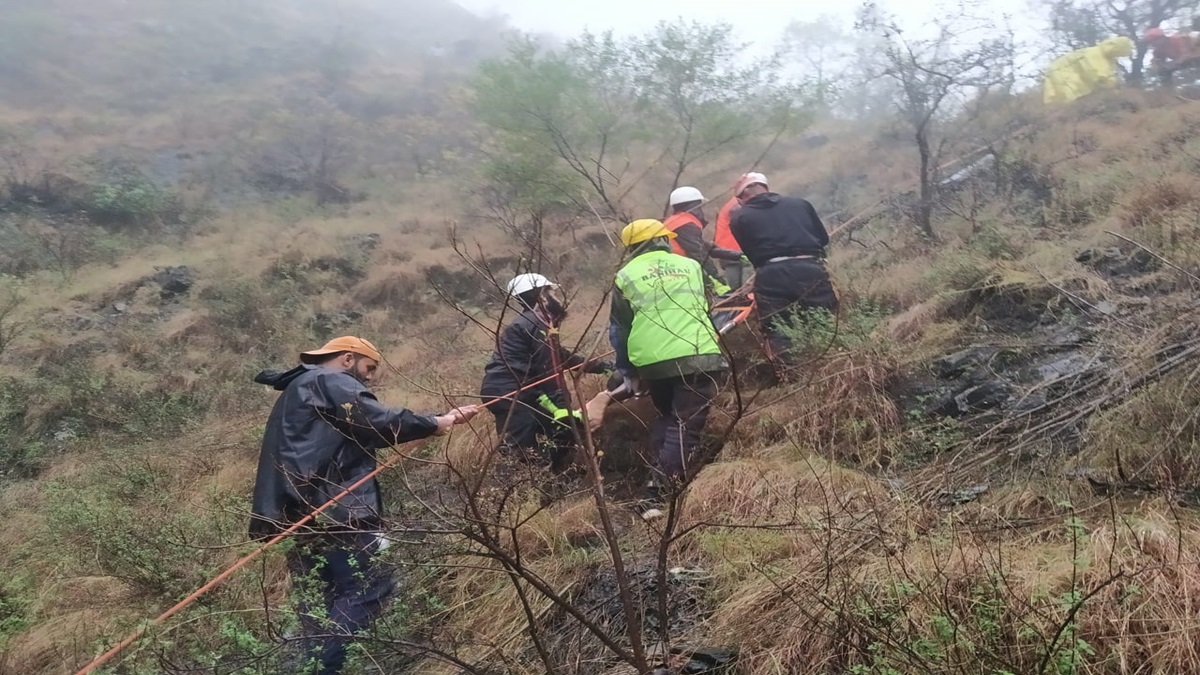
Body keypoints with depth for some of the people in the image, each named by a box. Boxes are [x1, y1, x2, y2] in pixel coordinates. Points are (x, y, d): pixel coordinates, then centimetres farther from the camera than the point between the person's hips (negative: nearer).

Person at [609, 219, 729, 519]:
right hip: (697, 356, -1)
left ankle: (663, 477, 13)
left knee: (666, 418, 24)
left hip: (652, 362, 1)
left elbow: (620, 328, 15)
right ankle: (656, 495, -14)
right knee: (686, 426, -3)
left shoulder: (625, 276, 11)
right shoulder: (691, 266, 17)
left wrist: (626, 367, 28)